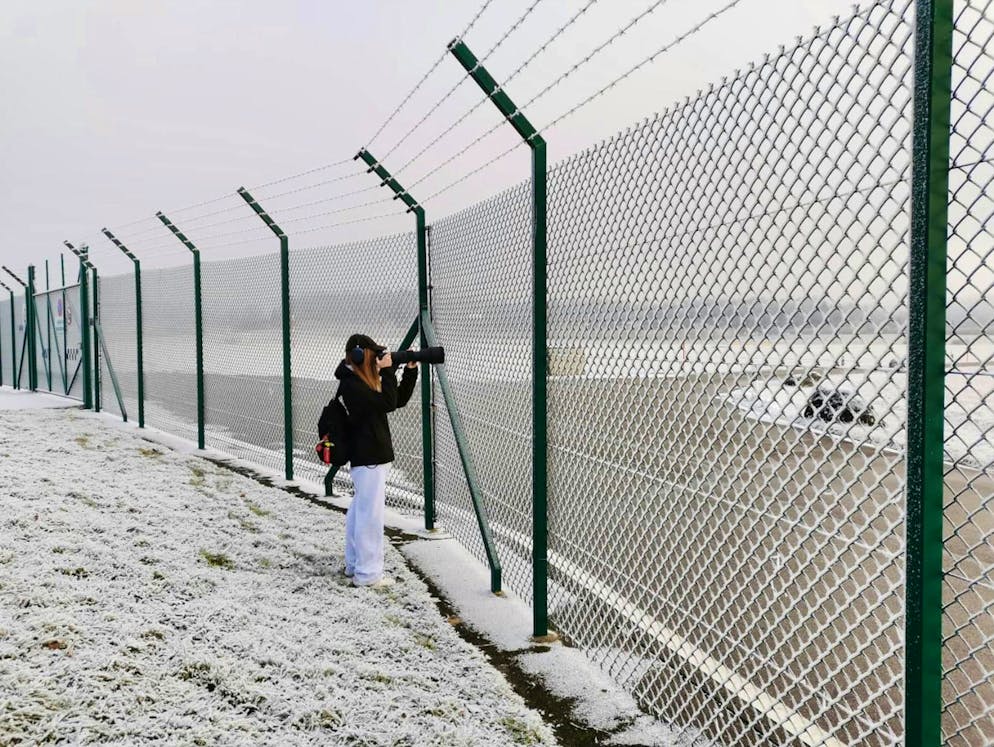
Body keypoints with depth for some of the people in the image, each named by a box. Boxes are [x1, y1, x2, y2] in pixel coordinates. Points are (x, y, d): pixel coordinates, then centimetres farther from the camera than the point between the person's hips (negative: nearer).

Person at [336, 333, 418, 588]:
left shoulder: (366, 381, 12)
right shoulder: (350, 385, -18)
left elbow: (399, 399, 16)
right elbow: (387, 403, -24)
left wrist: (411, 370, 8)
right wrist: (387, 370, -17)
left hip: (371, 455, 11)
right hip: (368, 457, -11)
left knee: (358, 511, 17)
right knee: (370, 515, -6)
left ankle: (354, 565, 27)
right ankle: (367, 574, 0)